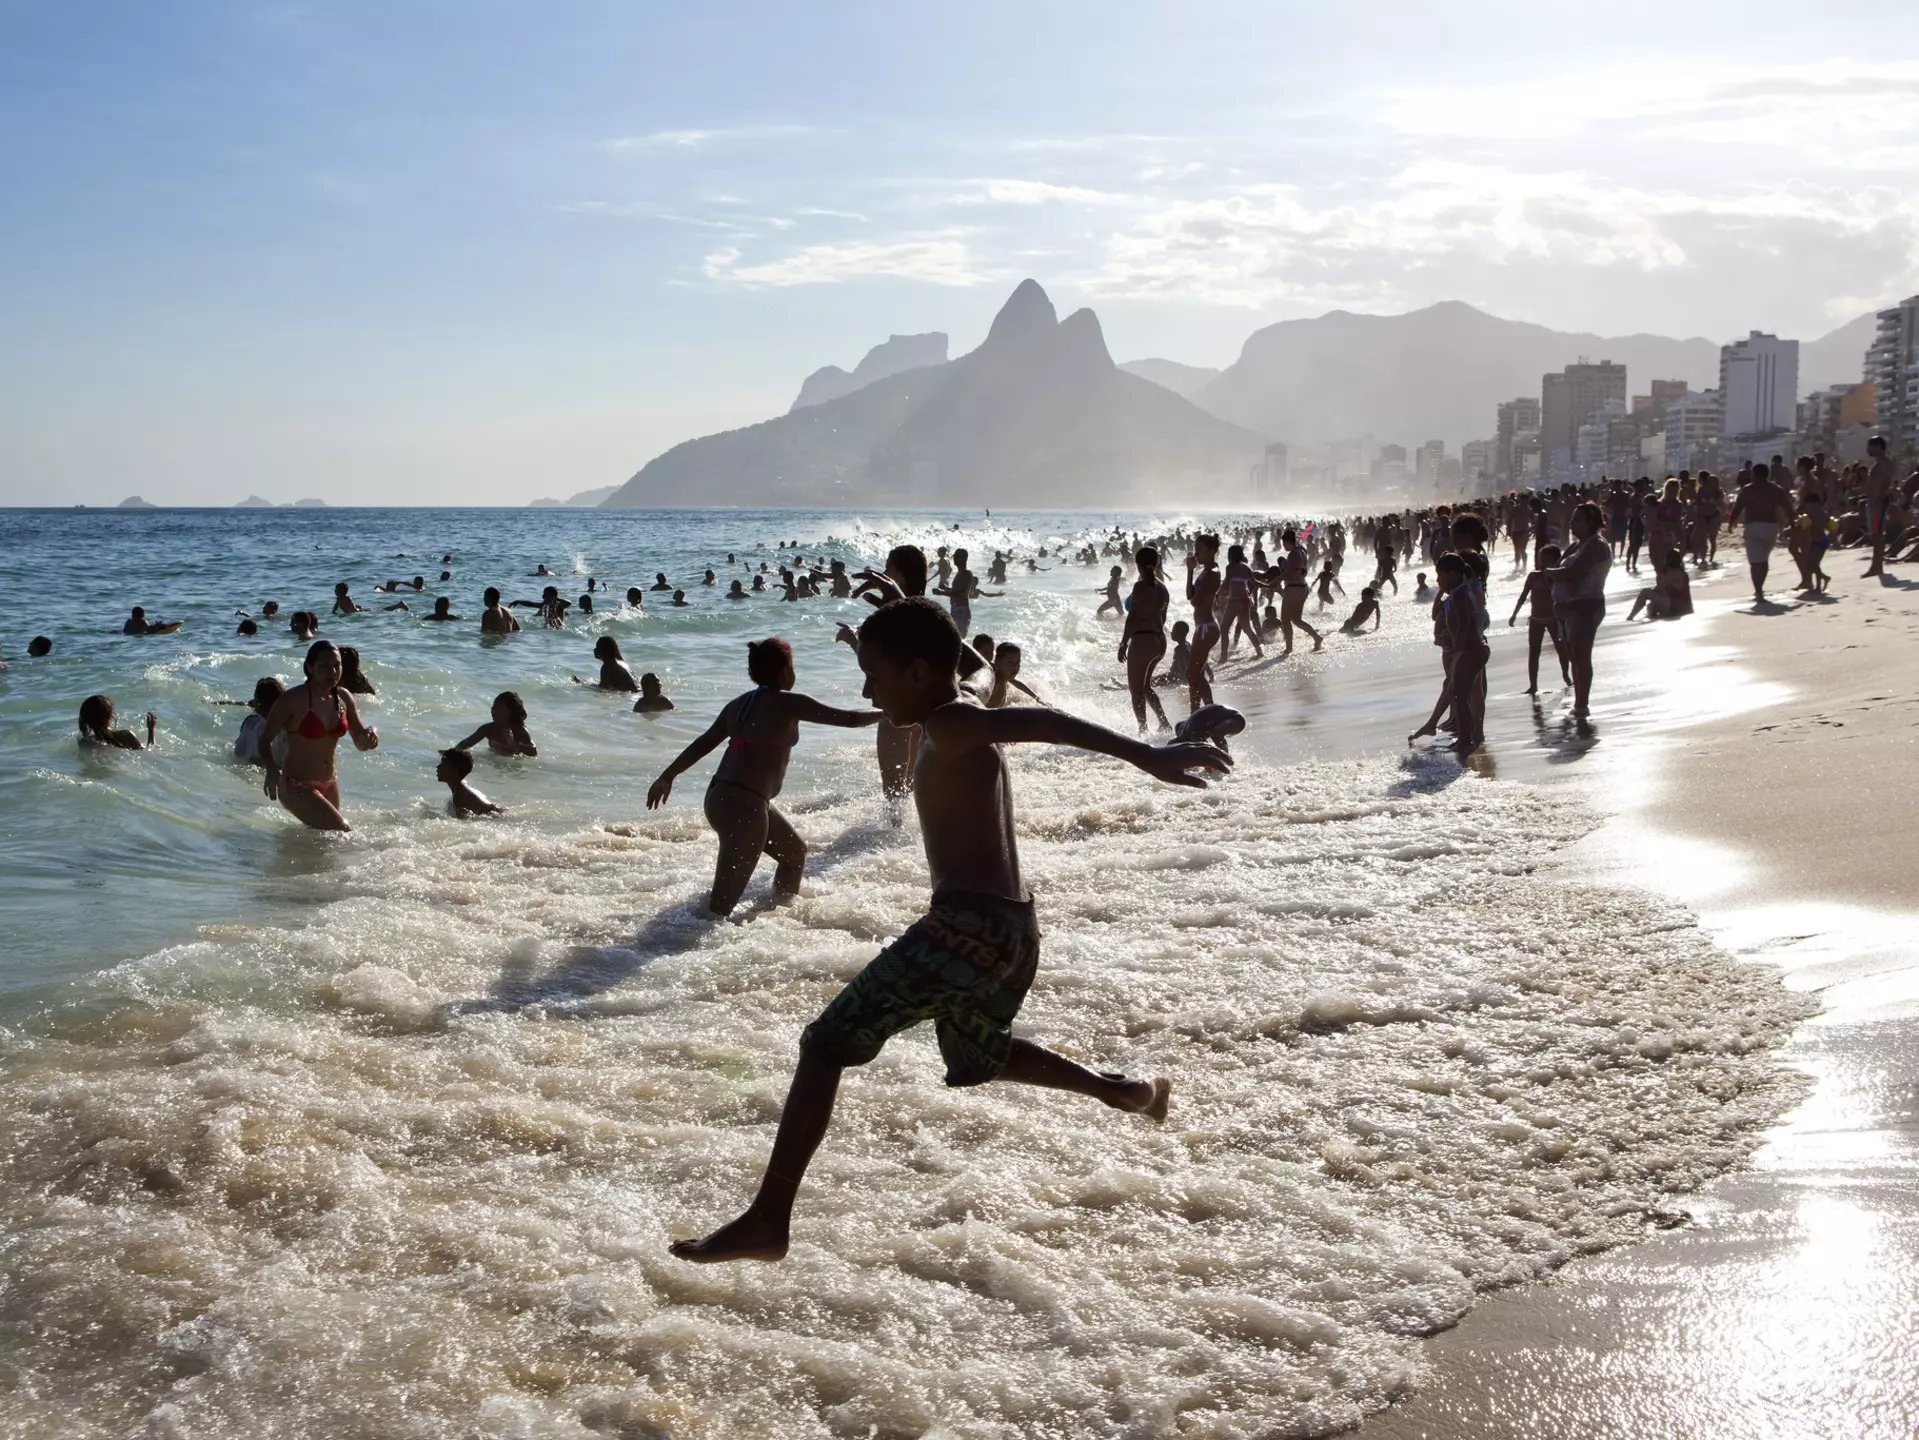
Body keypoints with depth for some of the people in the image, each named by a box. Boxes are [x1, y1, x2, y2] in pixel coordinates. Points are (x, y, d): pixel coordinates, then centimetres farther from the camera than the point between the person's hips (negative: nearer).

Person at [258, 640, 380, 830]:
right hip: (296, 786, -7)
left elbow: (360, 743, 10)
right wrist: (272, 770, -30)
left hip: (329, 786, 7)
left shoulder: (344, 698, 2)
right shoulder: (293, 700, -16)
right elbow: (265, 739, -11)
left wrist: (370, 736, -14)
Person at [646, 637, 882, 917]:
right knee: (724, 901, -9)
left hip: (720, 796, 10)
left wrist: (667, 776, 26)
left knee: (795, 851, 29)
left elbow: (702, 744, 18)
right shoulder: (788, 703, -7)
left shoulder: (740, 704, 14)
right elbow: (848, 718, -4)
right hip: (745, 803, -10)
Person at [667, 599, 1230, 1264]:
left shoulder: (947, 728, -11)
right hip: (1012, 928, 10)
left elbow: (1039, 722, -28)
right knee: (976, 1055, 36)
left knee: (826, 1045, -8)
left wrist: (1144, 754, -42)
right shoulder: (960, 732, 16)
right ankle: (1125, 1091, 44)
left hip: (969, 925, -10)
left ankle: (767, 1222, -12)